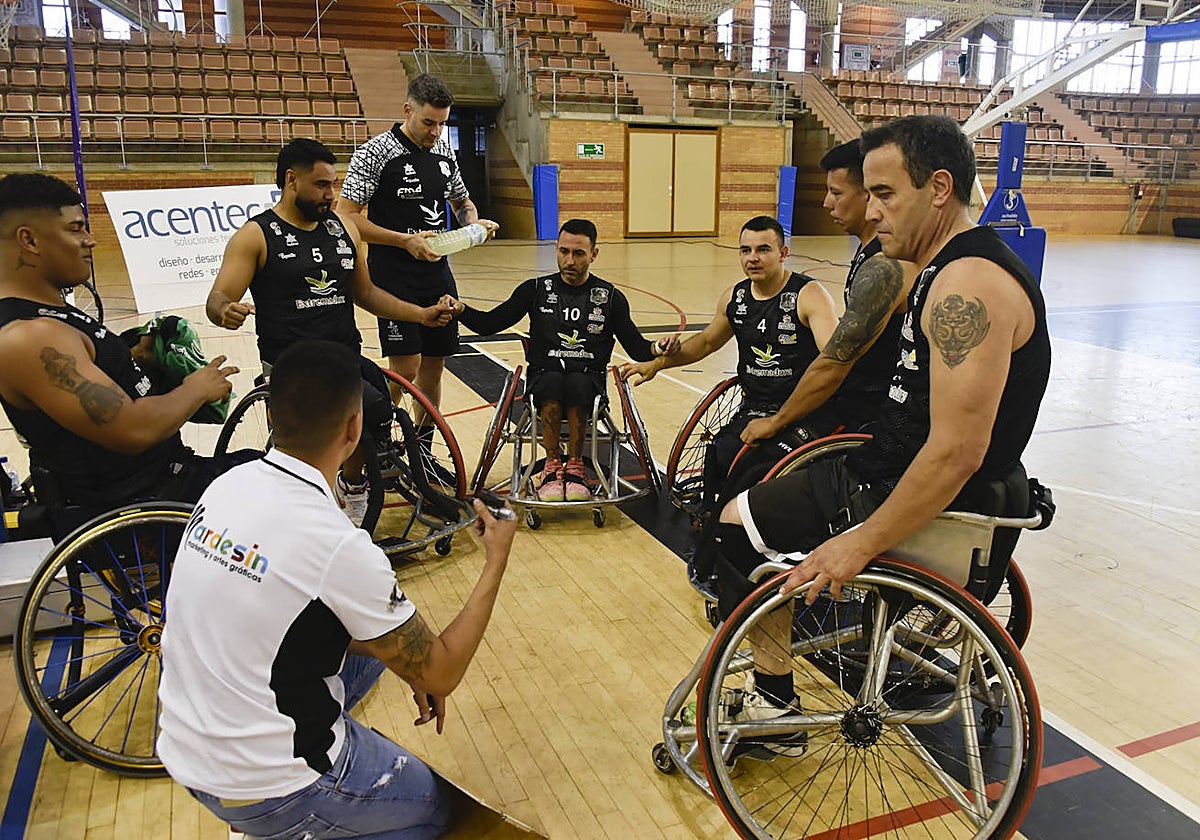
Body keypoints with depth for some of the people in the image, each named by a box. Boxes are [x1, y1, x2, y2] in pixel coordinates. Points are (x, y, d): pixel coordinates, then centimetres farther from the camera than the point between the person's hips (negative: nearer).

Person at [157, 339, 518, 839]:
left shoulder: (226, 485, -6)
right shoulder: (339, 547, -29)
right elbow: (441, 674, -15)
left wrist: (412, 671, 10)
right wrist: (497, 559, -5)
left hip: (184, 750, 6)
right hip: (261, 792, -6)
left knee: (375, 641, 22)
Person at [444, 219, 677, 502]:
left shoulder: (610, 297, 9)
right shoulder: (536, 290, 10)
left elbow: (636, 347, 7)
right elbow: (489, 324, 7)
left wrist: (657, 349, -16)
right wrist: (461, 310, -13)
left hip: (589, 379, 0)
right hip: (543, 375, 0)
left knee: (576, 383, -35)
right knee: (553, 381, -35)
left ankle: (575, 467, -23)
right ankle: (552, 466, -26)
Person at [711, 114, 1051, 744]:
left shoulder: (968, 283, -24)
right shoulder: (946, 268, 10)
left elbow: (957, 453, -29)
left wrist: (859, 544, -24)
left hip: (935, 505, -10)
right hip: (899, 468, 11)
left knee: (736, 527, -3)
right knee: (773, 481, 23)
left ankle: (776, 705, 10)